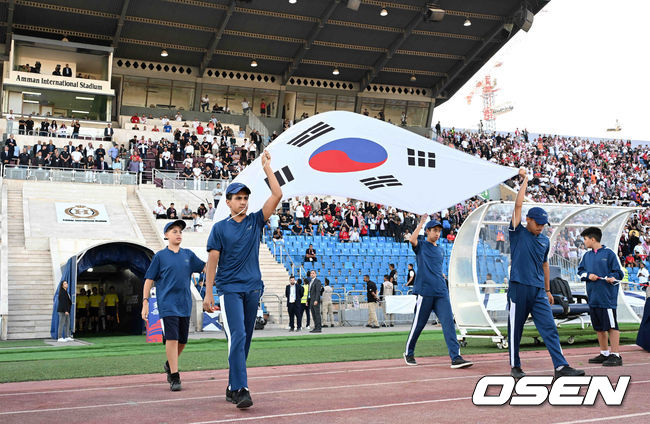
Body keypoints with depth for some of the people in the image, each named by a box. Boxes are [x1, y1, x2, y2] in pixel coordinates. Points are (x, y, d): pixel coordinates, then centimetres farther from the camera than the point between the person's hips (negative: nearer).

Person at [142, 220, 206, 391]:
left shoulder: (188, 255, 11)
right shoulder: (160, 256, 2)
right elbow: (149, 280, 1)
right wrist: (145, 302, -6)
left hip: (185, 304, 4)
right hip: (167, 304, -4)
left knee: (182, 340, 10)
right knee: (172, 338, -12)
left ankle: (169, 365, 35)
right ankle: (174, 377, -5)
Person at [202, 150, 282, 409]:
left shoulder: (256, 221, 9)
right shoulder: (220, 228, 2)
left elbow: (277, 195, 1)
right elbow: (212, 261, -1)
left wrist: (267, 168, 0)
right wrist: (208, 293, -6)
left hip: (253, 288, 4)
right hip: (229, 288, -4)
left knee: (245, 340, 8)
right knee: (237, 337, -14)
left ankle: (232, 388, 19)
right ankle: (241, 390, -16)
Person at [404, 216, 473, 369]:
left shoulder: (440, 250, 22)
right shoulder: (421, 246, 5)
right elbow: (412, 239, -18)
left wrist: (441, 276, 15)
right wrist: (421, 223, -10)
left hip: (441, 292, 5)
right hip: (424, 291, -5)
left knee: (448, 323, -7)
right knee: (418, 324, 1)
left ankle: (456, 357, -12)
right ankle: (409, 353, 21)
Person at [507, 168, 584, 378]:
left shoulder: (545, 240, 15)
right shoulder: (518, 233, 0)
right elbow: (518, 205, -8)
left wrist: (548, 290, 22)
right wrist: (525, 180, -2)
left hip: (538, 291, 5)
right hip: (519, 288, -4)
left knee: (549, 328, -2)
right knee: (515, 329, 3)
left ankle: (561, 366, -5)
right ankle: (515, 366, 15)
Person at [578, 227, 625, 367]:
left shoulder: (608, 253, -3)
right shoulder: (587, 255, 15)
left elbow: (618, 272, -2)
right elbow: (580, 271, 17)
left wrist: (612, 277, -22)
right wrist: (588, 275, -2)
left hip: (607, 296, -7)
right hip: (593, 297, 7)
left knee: (611, 325, -7)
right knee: (599, 327, 12)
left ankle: (616, 355, -4)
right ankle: (604, 354, 22)